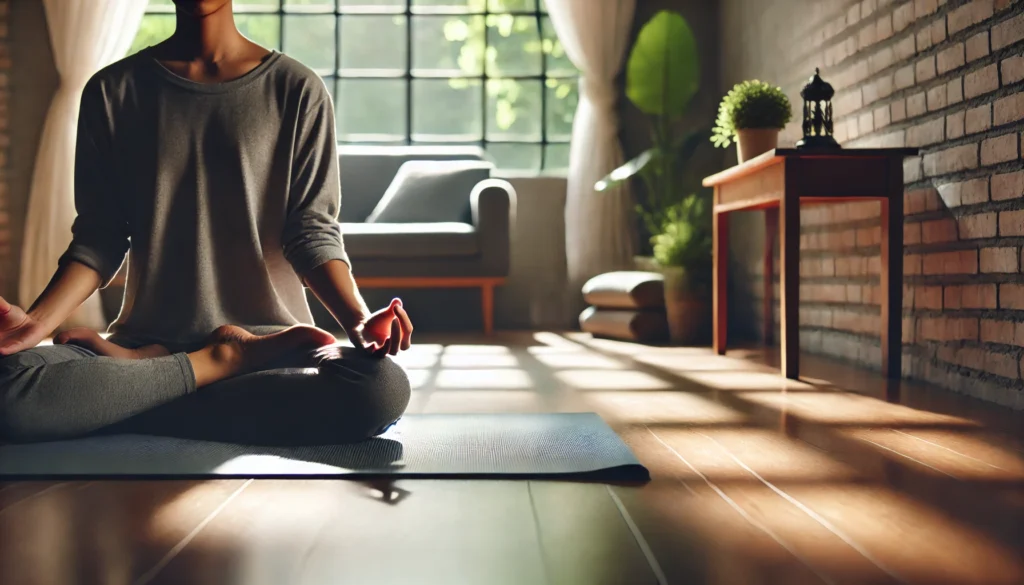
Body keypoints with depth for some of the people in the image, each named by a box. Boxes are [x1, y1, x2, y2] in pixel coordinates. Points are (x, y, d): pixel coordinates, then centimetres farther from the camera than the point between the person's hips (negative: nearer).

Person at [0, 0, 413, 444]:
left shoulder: (297, 90, 2)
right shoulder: (112, 91, 8)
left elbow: (312, 231, -2)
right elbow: (100, 236, 6)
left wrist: (358, 319, -20)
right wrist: (38, 320, -12)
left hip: (271, 337, 0)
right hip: (148, 336, 1)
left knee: (383, 387, -33)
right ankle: (222, 362, -11)